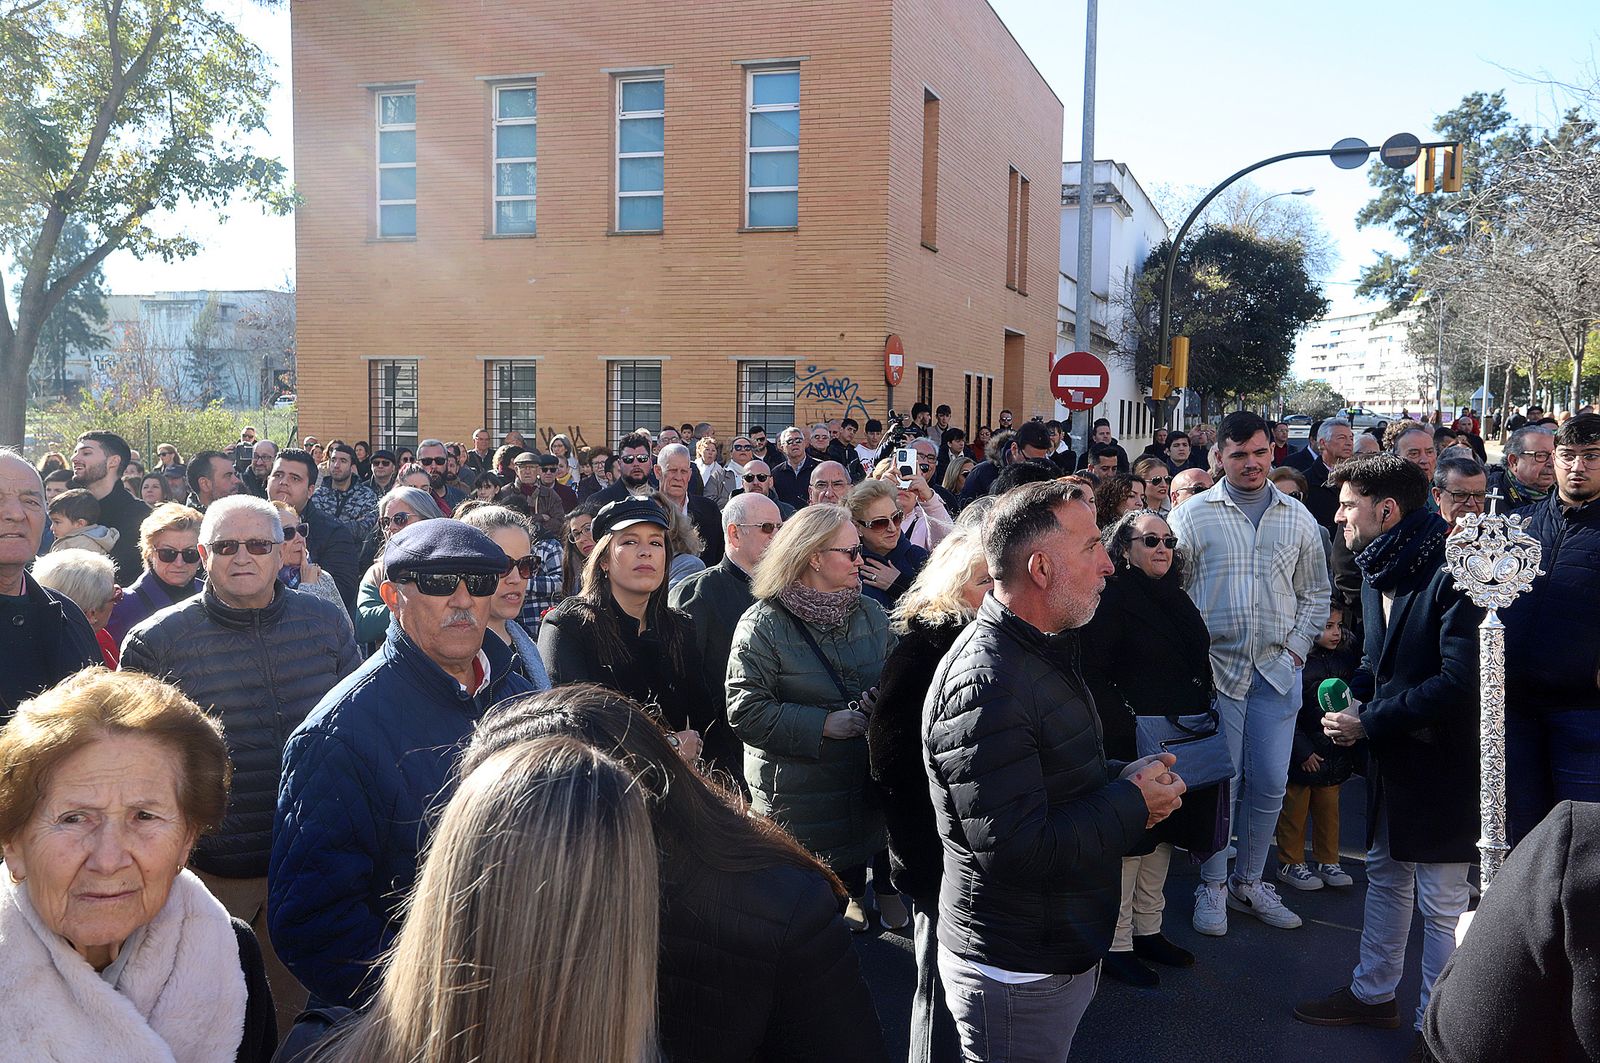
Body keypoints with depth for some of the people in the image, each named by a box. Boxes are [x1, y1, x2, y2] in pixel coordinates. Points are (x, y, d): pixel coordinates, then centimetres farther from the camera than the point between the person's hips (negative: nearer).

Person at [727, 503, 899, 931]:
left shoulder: (872, 615, 7)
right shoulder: (763, 624, -11)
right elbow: (745, 710, -16)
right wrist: (821, 724, -22)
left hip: (863, 788, 5)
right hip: (795, 797, -5)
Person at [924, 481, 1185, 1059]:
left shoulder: (1044, 652, 7)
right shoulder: (985, 686, -28)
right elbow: (1015, 850, -31)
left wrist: (1122, 777, 0)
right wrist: (1134, 802, -19)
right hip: (1018, 977, -9)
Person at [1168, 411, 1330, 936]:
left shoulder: (1297, 517, 10)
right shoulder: (1193, 514, -1)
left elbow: (1316, 593, 16)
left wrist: (1297, 647, 4)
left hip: (1277, 670, 3)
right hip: (1214, 669, -3)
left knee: (1269, 784, 8)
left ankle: (1249, 882, 25)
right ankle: (1212, 886, 18)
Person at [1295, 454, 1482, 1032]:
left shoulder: (1452, 573, -22)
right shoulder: (1377, 571, 7)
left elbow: (1460, 681, -26)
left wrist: (1370, 721, -20)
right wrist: (1357, 696, -2)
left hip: (1442, 761, -9)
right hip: (1392, 756, 9)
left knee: (1441, 902, 4)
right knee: (1384, 876, 21)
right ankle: (1372, 993, 38)